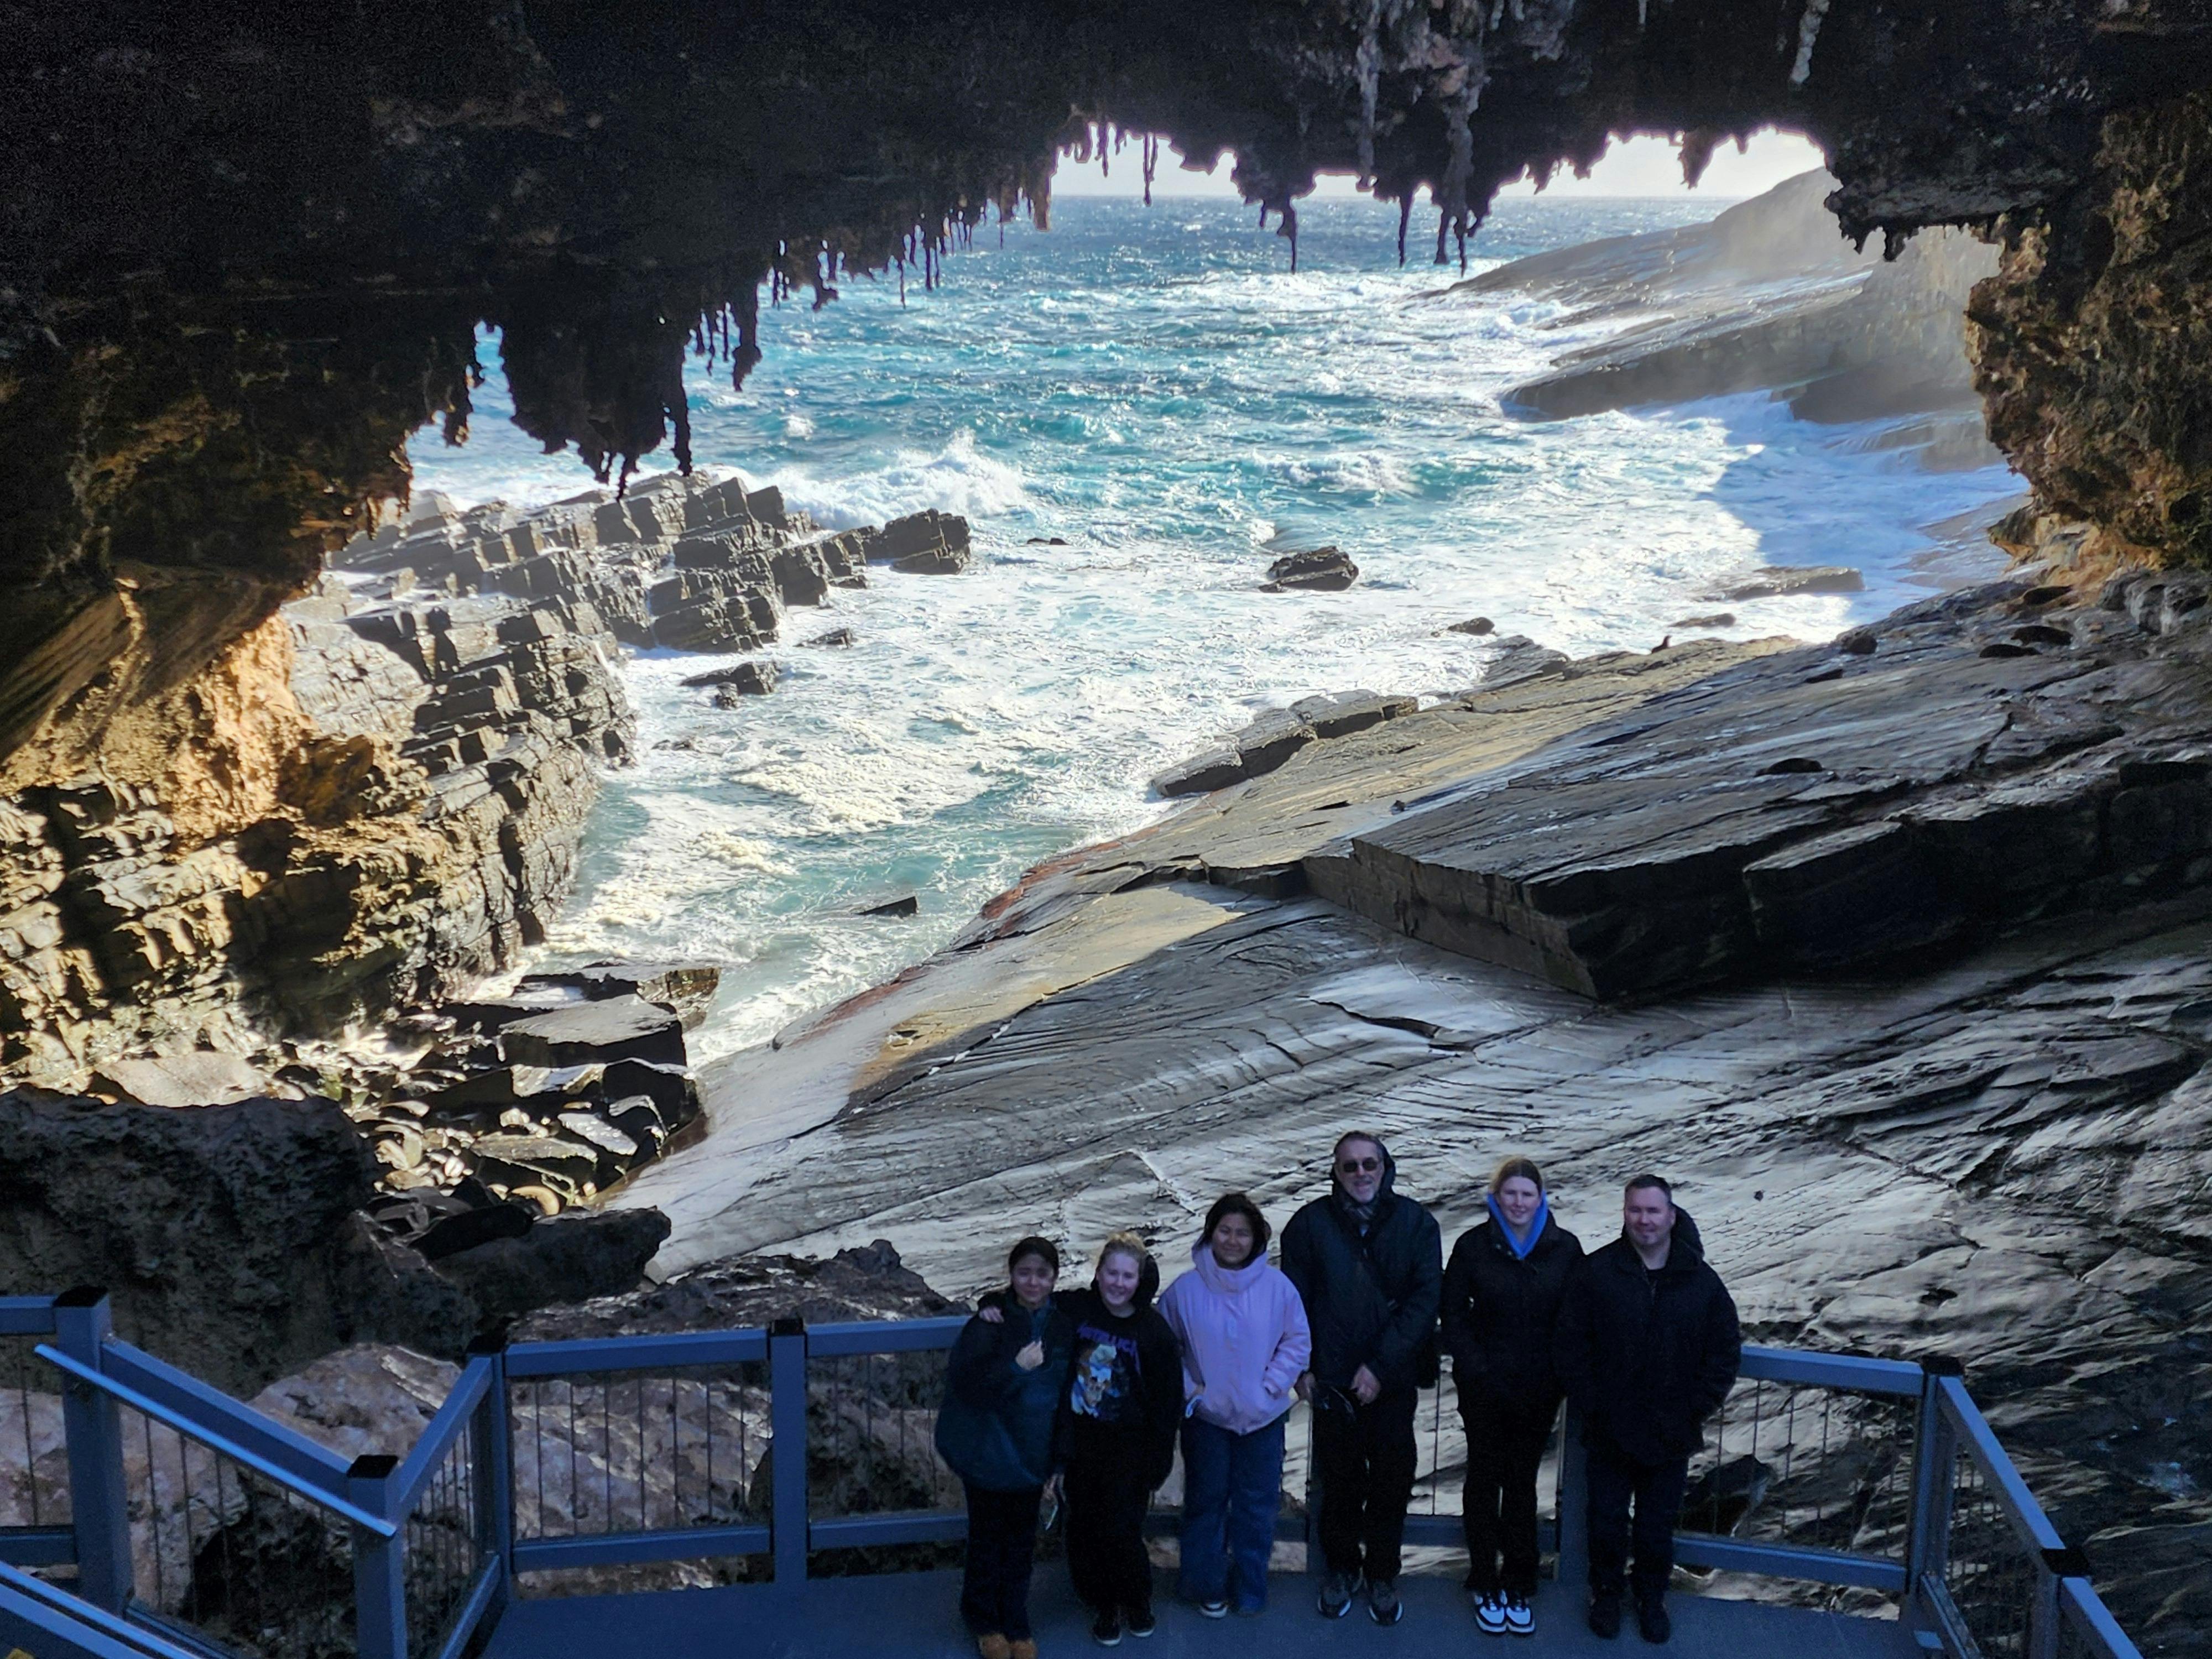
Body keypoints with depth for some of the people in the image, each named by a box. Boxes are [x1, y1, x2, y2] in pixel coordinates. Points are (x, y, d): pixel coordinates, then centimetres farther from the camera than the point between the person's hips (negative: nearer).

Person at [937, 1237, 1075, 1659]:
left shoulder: (1061, 1323, -4)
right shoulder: (990, 1323, -19)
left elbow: (1063, 1388, 7)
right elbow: (962, 1383, -24)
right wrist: (1017, 1367, -31)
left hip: (1032, 1452, 4)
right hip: (989, 1452, -4)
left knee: (1021, 1543, 15)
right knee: (987, 1538, 12)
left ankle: (1015, 1623, 32)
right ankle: (983, 1621, 32)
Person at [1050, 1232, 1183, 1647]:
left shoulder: (1154, 1330, -11)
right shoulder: (1074, 1311, -9)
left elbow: (1166, 1406, -5)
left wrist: (1155, 1469, -4)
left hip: (1128, 1451, -2)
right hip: (1080, 1445, 2)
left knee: (1120, 1532, -3)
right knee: (1084, 1531, 8)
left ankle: (1137, 1601, 25)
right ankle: (1103, 1605, 31)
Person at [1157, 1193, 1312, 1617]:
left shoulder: (1277, 1286, -9)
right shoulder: (1186, 1290, -9)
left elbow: (1298, 1341, 0)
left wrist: (1272, 1384, -8)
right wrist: (1187, 1387, -7)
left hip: (1262, 1418, 1)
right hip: (1206, 1416, 0)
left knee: (1257, 1505, 11)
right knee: (1205, 1502, 11)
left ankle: (1249, 1588, 27)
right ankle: (1206, 1585, 27)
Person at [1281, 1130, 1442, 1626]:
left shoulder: (1415, 1223, -3)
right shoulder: (1311, 1223, -1)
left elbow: (1426, 1297, -7)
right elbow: (1294, 1299, 4)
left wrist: (1381, 1366, -13)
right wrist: (1302, 1367, -3)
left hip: (1393, 1380, 0)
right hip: (1332, 1380, 0)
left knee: (1392, 1478, 6)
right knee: (1339, 1478, 10)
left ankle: (1382, 1576, 24)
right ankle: (1340, 1568, 29)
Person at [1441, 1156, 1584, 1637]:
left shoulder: (1565, 1248, -5)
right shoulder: (1474, 1246, -6)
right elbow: (1454, 1313, -3)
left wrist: (1562, 1372, -7)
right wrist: (1474, 1368, -11)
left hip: (1539, 1389, 1)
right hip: (1484, 1388, -1)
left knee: (1522, 1481, 11)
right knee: (1485, 1479, 10)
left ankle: (1519, 1585, 23)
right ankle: (1485, 1584, 21)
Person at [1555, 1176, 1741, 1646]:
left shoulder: (1702, 1281, -4)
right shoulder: (1595, 1273, -9)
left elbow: (1725, 1354, 2)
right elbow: (1571, 1347, -7)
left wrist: (1693, 1412, -5)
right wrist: (1592, 1408, -11)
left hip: (1670, 1439, 1)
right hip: (1609, 1432, -1)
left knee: (1658, 1528, 14)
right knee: (1607, 1523, 12)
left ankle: (1652, 1599, 36)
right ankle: (1606, 1594, 34)